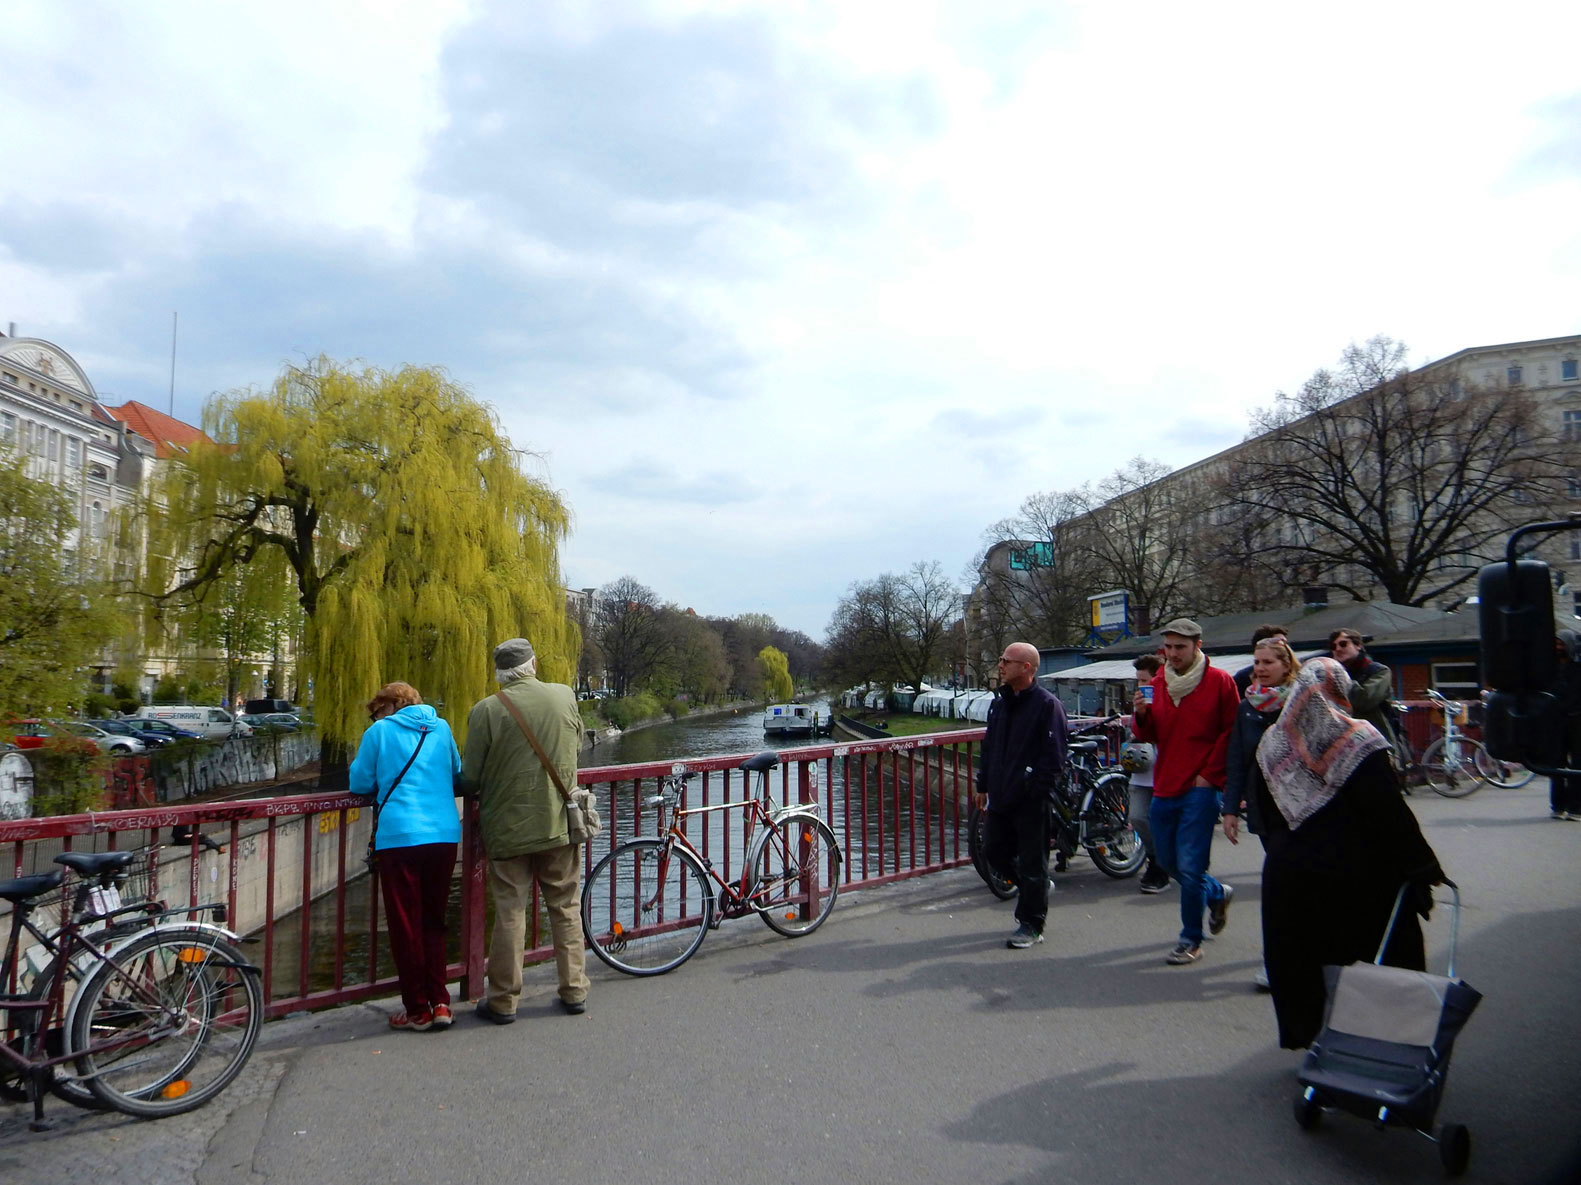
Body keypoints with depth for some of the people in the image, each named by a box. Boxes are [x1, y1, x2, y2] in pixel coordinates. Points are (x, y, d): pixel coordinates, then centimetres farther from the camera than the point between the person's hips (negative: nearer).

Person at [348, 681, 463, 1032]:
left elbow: (359, 782, 7)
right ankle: (440, 1003, 15)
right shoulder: (441, 728, 13)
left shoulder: (380, 731, 3)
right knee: (433, 923, 16)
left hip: (399, 838, -4)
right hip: (444, 835, 4)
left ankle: (417, 1010, 13)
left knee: (406, 927, 7)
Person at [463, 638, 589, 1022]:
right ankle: (574, 991, 20)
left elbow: (470, 777, -8)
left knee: (510, 912, 7)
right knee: (566, 908, 14)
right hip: (560, 823, 2)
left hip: (509, 828, -2)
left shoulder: (486, 710, -12)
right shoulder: (565, 696, -3)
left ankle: (503, 1000, 16)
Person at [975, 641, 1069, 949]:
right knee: (995, 854, 14)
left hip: (1032, 801, -8)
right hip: (1001, 797, 8)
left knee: (1032, 864, 2)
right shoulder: (999, 702, 13)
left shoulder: (1047, 704, -11)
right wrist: (983, 785, 18)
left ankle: (1031, 925, 15)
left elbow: (1055, 755, -14)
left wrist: (1039, 789, -17)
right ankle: (1033, 889, 37)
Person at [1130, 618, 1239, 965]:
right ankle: (1218, 894, 40)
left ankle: (1191, 940, 8)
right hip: (1164, 788, 6)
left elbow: (1232, 732, -1)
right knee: (1169, 862, 14)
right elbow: (1149, 736, 11)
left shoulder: (1219, 681, -4)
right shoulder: (1157, 683, 9)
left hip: (1200, 788, -6)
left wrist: (1210, 774, -7)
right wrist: (1141, 715, -10)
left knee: (1189, 866, -7)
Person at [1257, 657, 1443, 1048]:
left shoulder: (1272, 741, 2)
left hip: (1287, 873, 4)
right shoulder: (1358, 739, -12)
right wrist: (1418, 870, -9)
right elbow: (1390, 813, -14)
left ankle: (1305, 1034, 23)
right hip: (1353, 875, -3)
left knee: (1299, 963, 13)